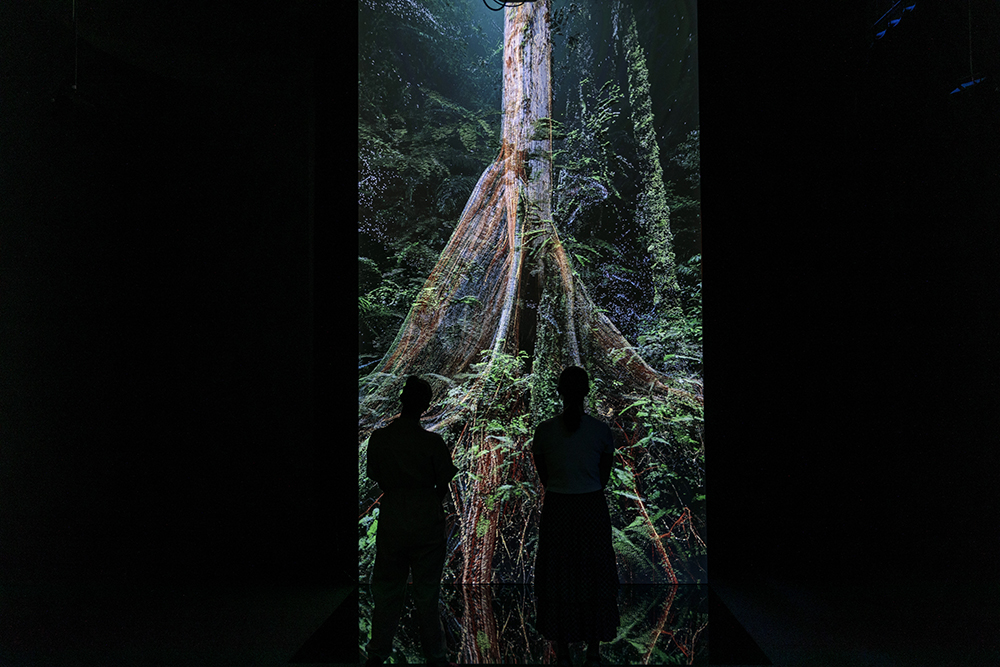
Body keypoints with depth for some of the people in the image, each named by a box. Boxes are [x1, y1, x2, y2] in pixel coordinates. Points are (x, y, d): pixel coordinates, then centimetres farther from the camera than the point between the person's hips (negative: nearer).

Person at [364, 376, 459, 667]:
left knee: (386, 589, 15)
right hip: (427, 522, -2)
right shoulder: (432, 442, -14)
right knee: (426, 593, 9)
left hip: (391, 520, 2)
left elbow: (377, 479, 3)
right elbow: (444, 486, -5)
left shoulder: (378, 438, -7)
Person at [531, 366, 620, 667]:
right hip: (593, 509, 0)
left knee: (558, 578, 12)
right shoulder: (601, 430, -8)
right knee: (594, 578, 13)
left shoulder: (544, 430, -8)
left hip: (556, 509, 0)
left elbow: (543, 476, 2)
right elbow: (604, 475, 2)